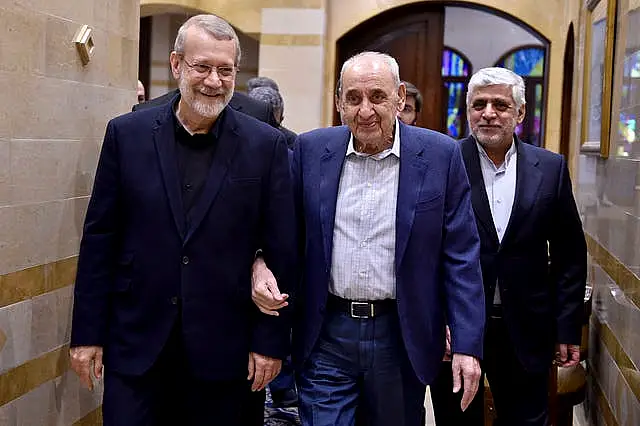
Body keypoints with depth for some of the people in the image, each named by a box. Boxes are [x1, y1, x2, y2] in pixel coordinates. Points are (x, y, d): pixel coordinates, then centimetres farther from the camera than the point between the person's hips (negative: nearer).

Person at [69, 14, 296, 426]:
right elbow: (99, 238, 3)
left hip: (224, 349, 0)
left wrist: (272, 341, -2)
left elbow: (281, 251, -1)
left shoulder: (266, 145, -3)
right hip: (136, 344, 1)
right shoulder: (126, 134, 0)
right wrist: (88, 332, 2)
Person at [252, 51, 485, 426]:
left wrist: (467, 346, -8)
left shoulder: (441, 156, -5)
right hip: (326, 336, 1)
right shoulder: (311, 150, 0)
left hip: (402, 338, 0)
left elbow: (461, 258, -4)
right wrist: (260, 263, -12)